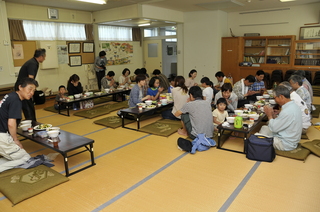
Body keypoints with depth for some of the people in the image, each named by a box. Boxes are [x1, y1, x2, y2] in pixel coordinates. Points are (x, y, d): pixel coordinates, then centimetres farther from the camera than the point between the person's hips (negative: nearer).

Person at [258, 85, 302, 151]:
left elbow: (274, 128, -20)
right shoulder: (293, 105, 3)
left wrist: (269, 115, -7)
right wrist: (273, 114, -3)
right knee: (264, 128, 15)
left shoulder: (287, 111, -30)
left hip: (286, 144, -10)